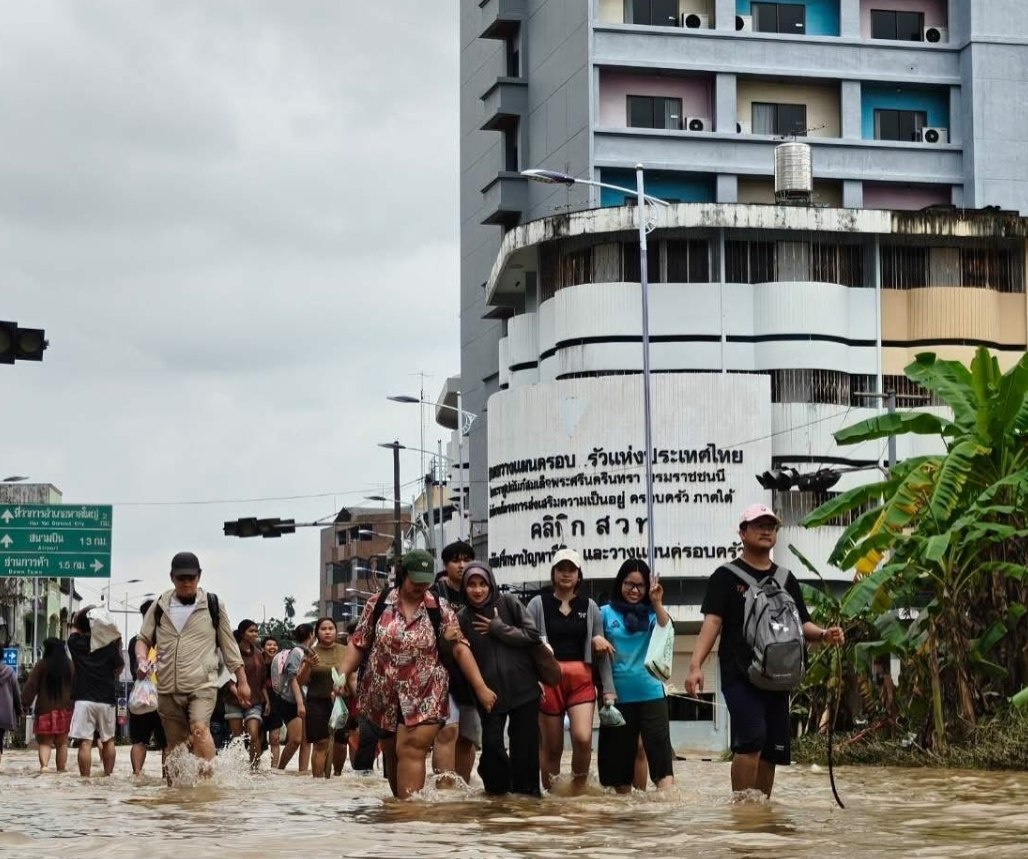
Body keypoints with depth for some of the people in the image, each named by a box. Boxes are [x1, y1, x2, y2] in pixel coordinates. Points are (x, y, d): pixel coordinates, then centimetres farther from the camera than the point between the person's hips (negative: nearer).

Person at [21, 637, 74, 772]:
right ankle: (61, 769, 10)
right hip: (65, 710, 3)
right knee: (62, 743, 11)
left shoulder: (41, 665, -3)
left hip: (45, 710, -3)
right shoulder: (70, 665, 7)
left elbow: (31, 687, -5)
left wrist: (25, 702, 2)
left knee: (45, 742, -2)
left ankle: (44, 765, -23)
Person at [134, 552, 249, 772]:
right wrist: (142, 659, -8)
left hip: (202, 684, -3)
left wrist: (242, 681, 8)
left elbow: (228, 645, 8)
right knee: (175, 744, 8)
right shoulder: (160, 606, 8)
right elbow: (143, 639, 15)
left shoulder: (213, 605, 4)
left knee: (199, 728, -27)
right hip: (168, 687, 3)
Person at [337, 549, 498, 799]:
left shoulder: (440, 610, -2)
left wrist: (481, 688, -9)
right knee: (392, 755, 12)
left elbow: (460, 649, -3)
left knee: (411, 751, -16)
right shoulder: (378, 604, 1)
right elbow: (358, 644, 5)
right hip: (384, 697, 3)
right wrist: (343, 675, -8)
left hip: (425, 697, -3)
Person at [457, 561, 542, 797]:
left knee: (525, 743, 3)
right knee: (492, 743, -5)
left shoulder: (508, 603, -1)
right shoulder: (462, 618, 1)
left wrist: (499, 628, -10)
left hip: (523, 688, 0)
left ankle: (525, 791, 17)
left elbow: (533, 635, -5)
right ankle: (498, 789, 15)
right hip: (489, 693, 0)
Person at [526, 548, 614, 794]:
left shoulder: (589, 607, 11)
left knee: (583, 738, -18)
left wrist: (608, 689, 3)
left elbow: (602, 651, 10)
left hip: (581, 679, 1)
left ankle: (578, 790, -1)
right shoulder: (538, 604, 5)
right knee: (552, 747, 3)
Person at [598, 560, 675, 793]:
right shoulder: (606, 613, 5)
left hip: (651, 693, 0)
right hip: (619, 695, 0)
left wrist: (657, 604, -19)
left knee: (660, 749, -10)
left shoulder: (651, 614, 6)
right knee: (620, 754, 7)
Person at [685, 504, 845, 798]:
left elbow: (802, 624, 16)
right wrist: (696, 665, -20)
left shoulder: (786, 580, 17)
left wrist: (824, 634, -7)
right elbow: (712, 621, -8)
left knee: (772, 750, 5)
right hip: (739, 676, -5)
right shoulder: (726, 577, 2)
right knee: (751, 740, -21)